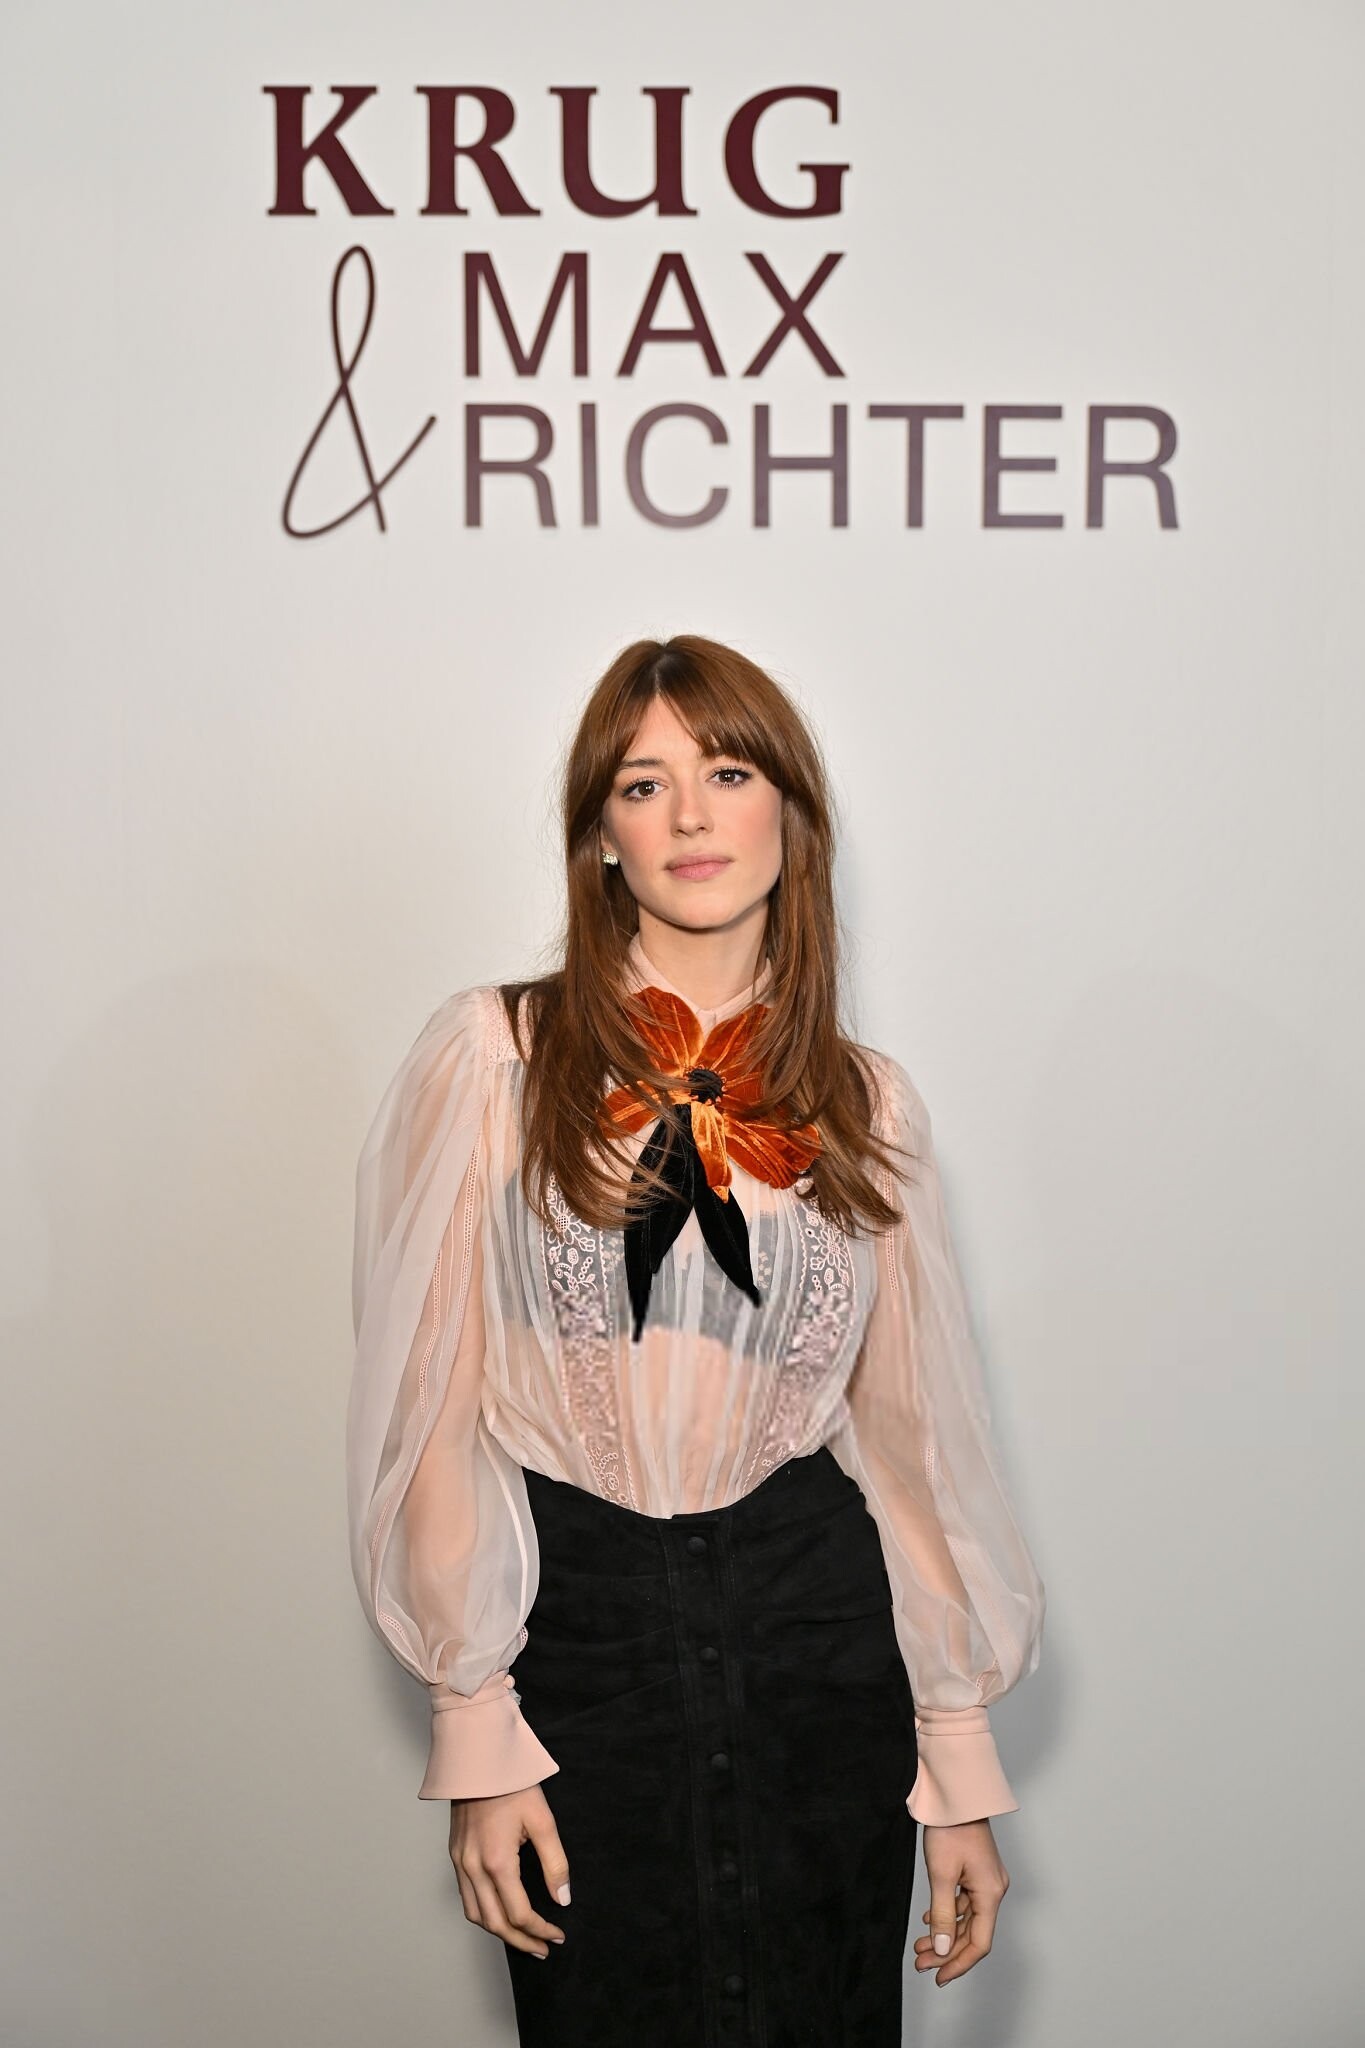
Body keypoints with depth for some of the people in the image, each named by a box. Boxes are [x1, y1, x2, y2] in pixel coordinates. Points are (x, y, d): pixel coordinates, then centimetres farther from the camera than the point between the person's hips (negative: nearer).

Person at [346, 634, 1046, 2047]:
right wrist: (477, 1735, -7)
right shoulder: (492, 1058, -5)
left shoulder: (865, 1103, 4)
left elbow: (911, 1428, 7)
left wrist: (961, 1765, 6)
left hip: (817, 1632, 2)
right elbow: (435, 1411, -5)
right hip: (583, 1626, -2)